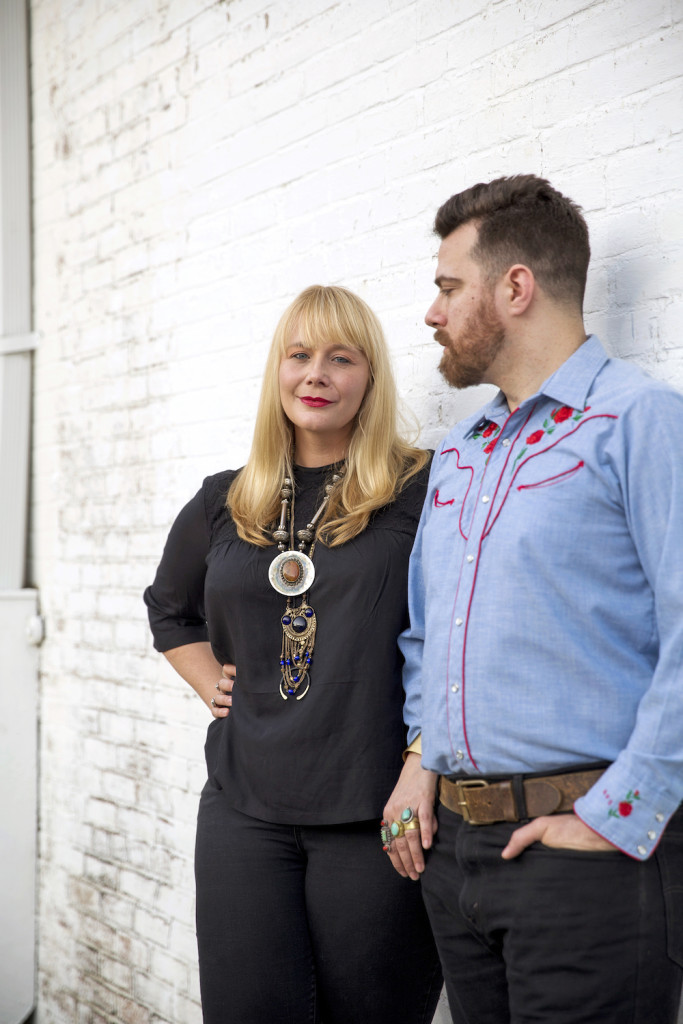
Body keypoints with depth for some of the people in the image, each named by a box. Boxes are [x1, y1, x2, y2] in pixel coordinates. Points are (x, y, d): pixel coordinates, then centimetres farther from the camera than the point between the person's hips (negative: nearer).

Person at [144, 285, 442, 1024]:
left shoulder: (420, 491, -4)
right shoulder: (223, 505, 11)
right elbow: (170, 610, 28)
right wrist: (212, 684, 14)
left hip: (374, 815, -3)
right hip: (245, 807, 4)